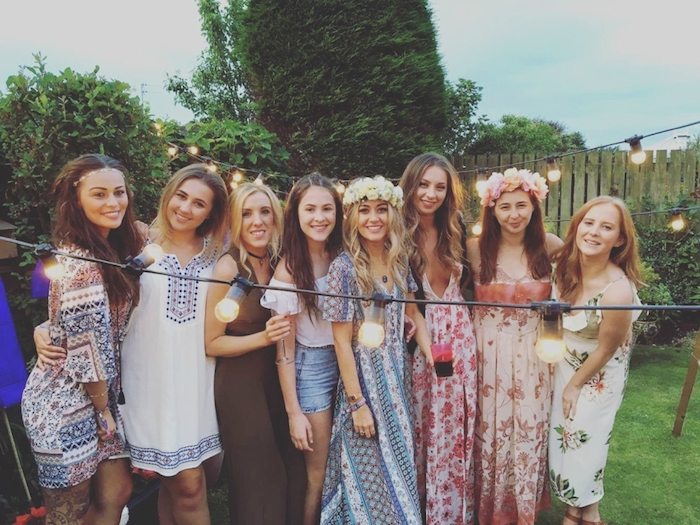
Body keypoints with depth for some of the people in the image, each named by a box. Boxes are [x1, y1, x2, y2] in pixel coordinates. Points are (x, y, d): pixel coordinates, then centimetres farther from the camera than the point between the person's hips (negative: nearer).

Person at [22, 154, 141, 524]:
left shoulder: (113, 250, 4)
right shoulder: (79, 264, -24)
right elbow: (87, 351, -21)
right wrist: (104, 409, -10)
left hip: (99, 396, 8)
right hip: (65, 404, -8)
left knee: (117, 493, 17)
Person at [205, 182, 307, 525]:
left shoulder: (278, 263, 1)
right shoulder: (228, 267, -15)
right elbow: (212, 343, -12)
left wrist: (281, 331, -2)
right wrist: (263, 337, -22)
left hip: (278, 380, 6)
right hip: (240, 385, -5)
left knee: (293, 474, 12)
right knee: (257, 483, 6)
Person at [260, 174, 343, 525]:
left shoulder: (343, 258, -1)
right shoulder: (289, 270, -13)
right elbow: (284, 347, -10)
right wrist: (294, 412, -10)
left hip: (348, 362, 5)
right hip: (311, 367, -4)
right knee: (319, 476, 4)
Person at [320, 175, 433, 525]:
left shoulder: (399, 261, 1)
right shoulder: (344, 267, -16)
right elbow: (342, 341, -15)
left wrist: (431, 356, -3)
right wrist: (357, 402, -14)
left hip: (398, 375, 6)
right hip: (364, 378, -6)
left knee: (400, 466, 20)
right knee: (369, 473, 9)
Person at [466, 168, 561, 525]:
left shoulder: (549, 247, -5)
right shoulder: (476, 248, -7)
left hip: (532, 355, 1)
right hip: (488, 352, -1)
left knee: (529, 432, 11)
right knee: (489, 431, 10)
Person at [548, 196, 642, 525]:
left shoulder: (618, 291, -32)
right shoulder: (564, 264, -16)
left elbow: (604, 350, -20)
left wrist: (575, 386, -6)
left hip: (597, 376, -5)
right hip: (563, 364, 6)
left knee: (584, 443, 12)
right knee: (562, 438, 18)